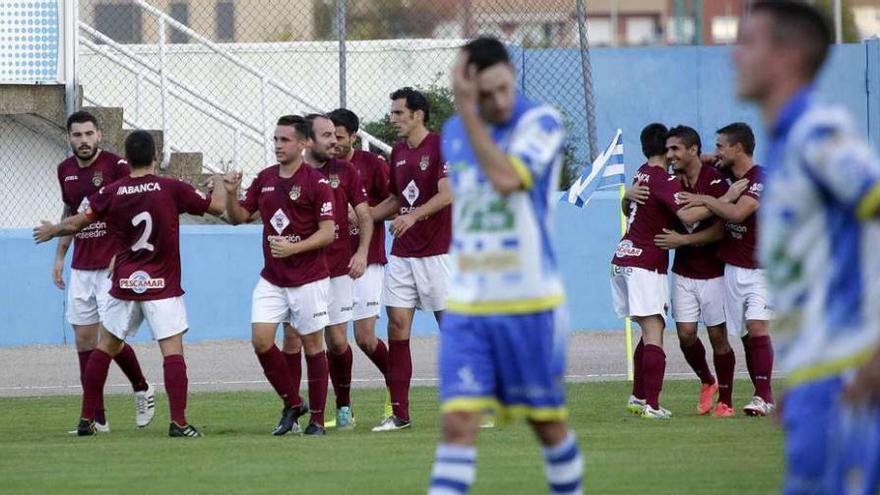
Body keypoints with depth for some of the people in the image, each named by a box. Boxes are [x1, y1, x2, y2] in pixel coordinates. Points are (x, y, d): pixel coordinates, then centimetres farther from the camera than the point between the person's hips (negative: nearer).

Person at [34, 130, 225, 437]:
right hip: (163, 286, -3)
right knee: (173, 351, -5)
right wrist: (219, 186, 24)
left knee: (105, 347, 16)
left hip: (124, 285, 3)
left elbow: (76, 223, 5)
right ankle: (178, 422, -16)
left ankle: (87, 420, 19)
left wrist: (51, 231, 26)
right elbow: (216, 207, 2)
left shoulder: (111, 193, -2)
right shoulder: (171, 189, -8)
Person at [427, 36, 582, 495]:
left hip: (529, 305, -3)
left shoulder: (541, 121, -9)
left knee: (548, 422, 8)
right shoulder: (453, 132, 8)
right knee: (458, 423, -9)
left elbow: (506, 179, -27)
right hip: (466, 307, 3)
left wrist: (467, 112, -25)